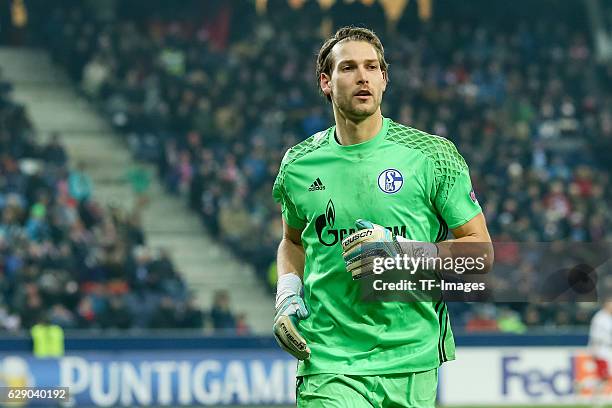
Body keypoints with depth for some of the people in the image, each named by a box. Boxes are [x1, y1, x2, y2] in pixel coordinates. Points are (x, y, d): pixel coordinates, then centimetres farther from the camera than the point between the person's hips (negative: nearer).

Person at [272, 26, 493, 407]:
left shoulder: (432, 155, 0)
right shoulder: (299, 165, 7)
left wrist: (403, 253, -15)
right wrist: (287, 296, 6)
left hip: (412, 362, 0)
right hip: (327, 363, 0)